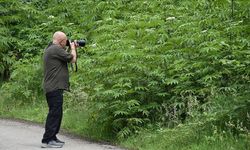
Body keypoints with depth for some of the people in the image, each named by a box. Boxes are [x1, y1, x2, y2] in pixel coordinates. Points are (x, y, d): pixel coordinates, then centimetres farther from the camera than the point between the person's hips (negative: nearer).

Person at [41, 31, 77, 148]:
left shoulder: (50, 49, 19)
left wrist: (72, 49, 19)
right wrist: (73, 48, 5)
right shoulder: (56, 49, -14)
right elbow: (72, 59, -11)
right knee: (54, 114, -9)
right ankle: (47, 140, -8)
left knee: (56, 114, 16)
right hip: (55, 88, -11)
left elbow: (66, 59, 23)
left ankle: (52, 138, 23)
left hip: (52, 88, 11)